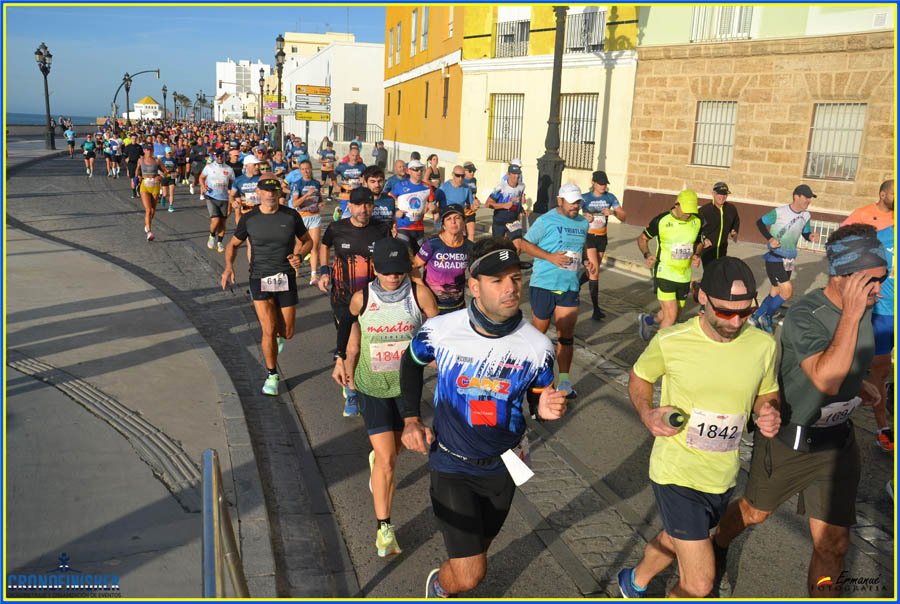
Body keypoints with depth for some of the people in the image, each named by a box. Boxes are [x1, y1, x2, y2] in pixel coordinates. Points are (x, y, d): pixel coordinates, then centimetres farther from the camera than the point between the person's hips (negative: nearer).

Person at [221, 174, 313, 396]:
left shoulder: (291, 216, -3)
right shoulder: (249, 219, -2)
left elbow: (307, 240, 10)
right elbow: (233, 244, 11)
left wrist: (299, 255, -12)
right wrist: (229, 266, -9)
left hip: (286, 280, 1)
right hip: (260, 280, -1)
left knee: (287, 333, 6)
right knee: (268, 330, -9)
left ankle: (278, 334, 46)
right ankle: (272, 375, 11)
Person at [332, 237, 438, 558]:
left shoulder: (419, 293, -13)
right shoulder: (362, 298, -11)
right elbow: (348, 322, 9)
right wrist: (340, 359, 8)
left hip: (407, 384, 2)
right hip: (372, 386, -2)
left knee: (395, 448, 22)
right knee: (386, 460, -9)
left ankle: (375, 459, 58)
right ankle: (383, 528, 2)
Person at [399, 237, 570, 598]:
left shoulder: (537, 346, -18)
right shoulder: (440, 330, -18)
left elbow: (538, 402, -1)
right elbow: (411, 361, 5)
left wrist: (545, 411, -25)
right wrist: (411, 419, -2)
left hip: (501, 467, 2)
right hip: (451, 464, -2)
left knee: (475, 552, 23)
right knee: (470, 574, -6)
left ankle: (451, 579, 57)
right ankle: (438, 585, 29)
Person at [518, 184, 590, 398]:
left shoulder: (583, 223, 12)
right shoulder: (546, 221, -7)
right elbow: (525, 244, -9)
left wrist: (585, 261, 3)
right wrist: (550, 257, -19)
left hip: (570, 286, 4)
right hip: (544, 284, -4)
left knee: (566, 335, 0)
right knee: (539, 331, 12)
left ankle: (563, 382, 5)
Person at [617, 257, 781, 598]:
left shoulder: (763, 345, -9)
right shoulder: (670, 342, -18)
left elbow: (767, 394, 9)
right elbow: (639, 378, 1)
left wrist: (769, 414, -14)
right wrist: (647, 413, -19)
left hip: (723, 477, 5)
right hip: (677, 474, -5)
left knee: (675, 540, 30)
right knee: (699, 585, -7)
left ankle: (635, 581, 60)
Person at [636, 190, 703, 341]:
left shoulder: (696, 222, 0)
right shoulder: (661, 220, -12)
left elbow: (699, 243, 16)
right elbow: (642, 238, 0)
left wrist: (696, 255, -5)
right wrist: (647, 255, -17)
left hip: (684, 276, 5)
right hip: (664, 275, -5)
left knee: (675, 315, 17)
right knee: (671, 315, -13)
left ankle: (647, 320, 47)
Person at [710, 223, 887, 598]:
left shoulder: (865, 307, -2)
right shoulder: (804, 316, -25)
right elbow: (826, 380, -38)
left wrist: (857, 384, 3)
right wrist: (851, 314, -36)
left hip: (838, 442, 5)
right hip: (790, 438, -5)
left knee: (833, 544, 4)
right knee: (754, 512, 18)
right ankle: (718, 546, 49)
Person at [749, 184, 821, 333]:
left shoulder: (806, 215, 2)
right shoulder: (779, 212, -16)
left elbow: (805, 233, 15)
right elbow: (760, 223, -6)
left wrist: (811, 236, -9)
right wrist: (770, 238, -19)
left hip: (789, 259, 7)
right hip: (775, 258, -7)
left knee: (775, 293, 12)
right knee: (787, 291, -16)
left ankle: (756, 318, 28)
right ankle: (766, 317, 4)